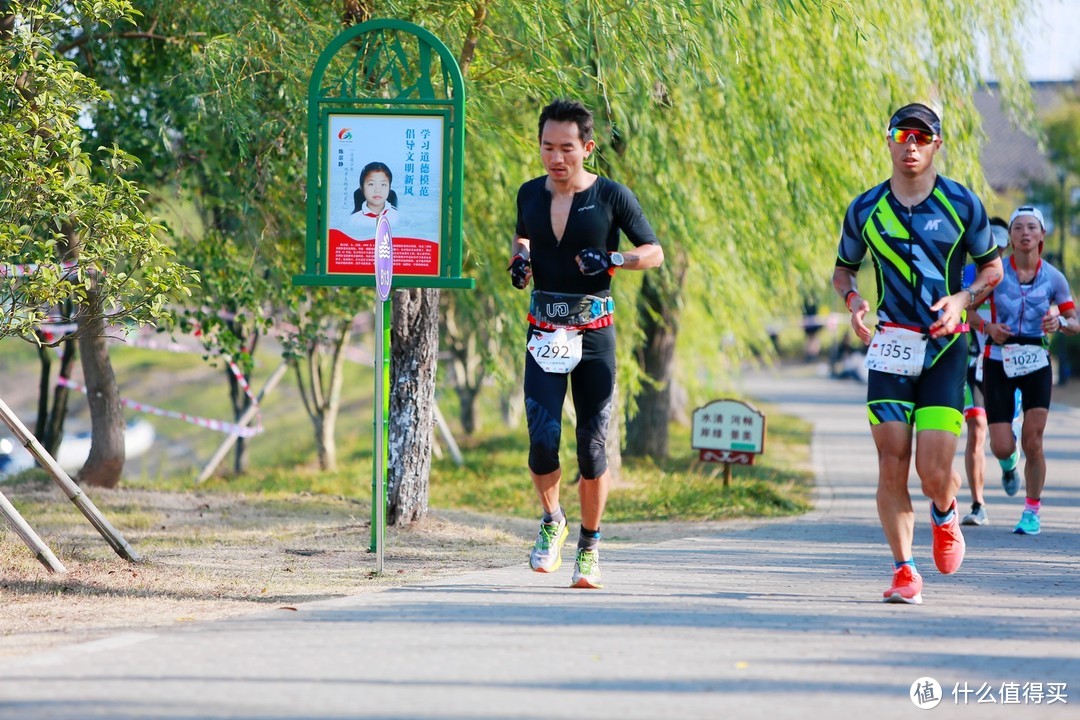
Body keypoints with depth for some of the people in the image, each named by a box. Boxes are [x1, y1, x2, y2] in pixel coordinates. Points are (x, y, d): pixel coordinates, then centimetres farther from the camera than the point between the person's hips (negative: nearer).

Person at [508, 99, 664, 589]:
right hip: (544, 335, 2)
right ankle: (552, 521, 15)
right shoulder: (530, 194, 6)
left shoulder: (611, 197, -4)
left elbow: (654, 253, 1)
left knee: (592, 446, -2)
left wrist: (612, 260, -16)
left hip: (594, 333, -2)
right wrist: (519, 260, 5)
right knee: (543, 439, -13)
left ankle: (590, 544, 16)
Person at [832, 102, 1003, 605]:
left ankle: (945, 515, 28)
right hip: (890, 350, 1)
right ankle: (904, 570, 5)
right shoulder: (865, 210, 2)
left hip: (944, 349, -1)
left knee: (934, 472, -8)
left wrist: (961, 298, -9)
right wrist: (852, 299, -6)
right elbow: (843, 268, 16)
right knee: (892, 465, -6)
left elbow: (991, 267, 10)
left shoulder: (962, 204, -1)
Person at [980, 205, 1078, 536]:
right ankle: (1010, 464, 33)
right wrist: (988, 327, -14)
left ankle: (1032, 512, 9)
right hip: (999, 361, 0)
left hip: (1037, 363, 0)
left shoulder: (1053, 277, -2)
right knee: (1002, 450, -6)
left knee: (1032, 443, -8)